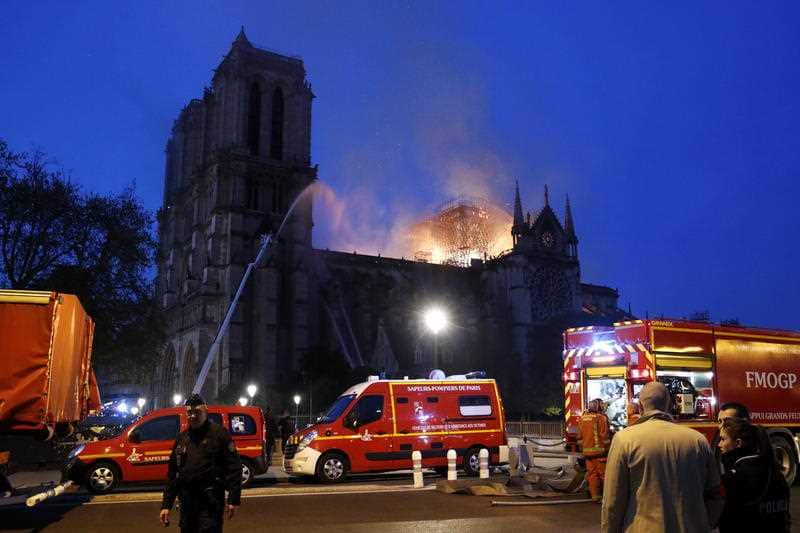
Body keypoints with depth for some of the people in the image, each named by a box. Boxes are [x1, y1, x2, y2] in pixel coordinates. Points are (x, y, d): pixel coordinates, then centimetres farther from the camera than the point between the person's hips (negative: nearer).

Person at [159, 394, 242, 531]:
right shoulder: (181, 438, 13)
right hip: (187, 500, 6)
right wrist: (166, 505, 11)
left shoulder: (218, 433, -5)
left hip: (211, 500, -6)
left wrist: (233, 499, -16)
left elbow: (233, 466, -10)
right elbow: (172, 473, 16)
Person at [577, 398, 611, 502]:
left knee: (592, 473, 9)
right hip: (599, 450, -6)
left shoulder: (583, 418, 10)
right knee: (603, 473, 2)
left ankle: (595, 495, 11)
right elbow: (605, 435, -13)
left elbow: (580, 436, 16)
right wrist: (607, 449, -4)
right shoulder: (601, 417, -11)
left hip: (587, 451, 6)